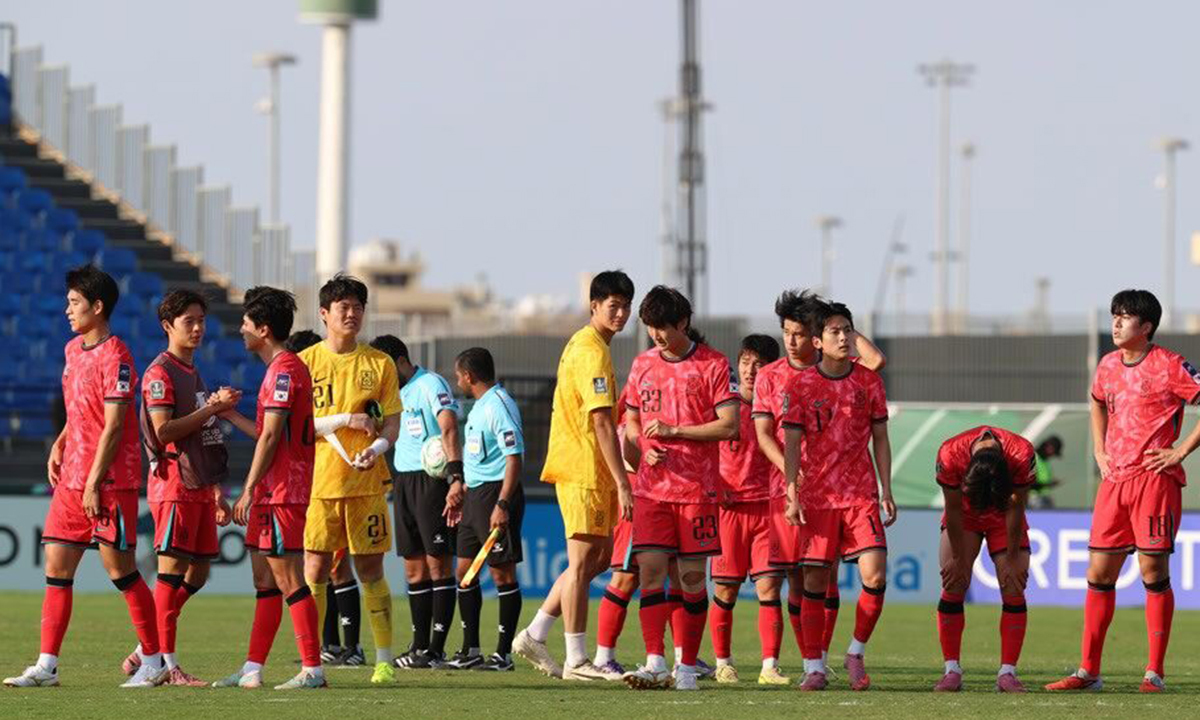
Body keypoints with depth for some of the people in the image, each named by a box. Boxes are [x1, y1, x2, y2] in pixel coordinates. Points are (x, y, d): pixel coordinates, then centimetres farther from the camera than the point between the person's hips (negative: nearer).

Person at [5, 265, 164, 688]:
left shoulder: (115, 357, -13)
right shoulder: (73, 350, 14)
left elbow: (113, 425, -16)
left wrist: (95, 483, -18)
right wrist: (59, 445, 11)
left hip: (110, 482, -8)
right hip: (71, 479, 8)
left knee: (119, 567, -3)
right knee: (56, 567, 3)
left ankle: (154, 661, 8)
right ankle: (46, 666, 4)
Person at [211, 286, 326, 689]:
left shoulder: (284, 369, -14)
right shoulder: (281, 368, 18)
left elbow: (271, 436, -17)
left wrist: (248, 490, -16)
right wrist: (230, 415, 24)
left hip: (281, 493, -11)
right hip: (271, 492, 11)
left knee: (287, 579, -9)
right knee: (265, 579, 11)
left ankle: (313, 669, -9)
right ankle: (252, 670, 13)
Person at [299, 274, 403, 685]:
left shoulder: (380, 364, 7)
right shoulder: (305, 363, 4)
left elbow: (392, 424, 6)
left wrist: (376, 447, -16)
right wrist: (344, 420, -11)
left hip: (367, 481, 1)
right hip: (318, 481, -1)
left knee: (371, 570, 2)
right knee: (314, 570, -3)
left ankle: (384, 660, 6)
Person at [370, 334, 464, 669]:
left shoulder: (430, 384, -9)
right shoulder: (397, 393, 17)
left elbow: (449, 429, -20)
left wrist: (456, 478, -30)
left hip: (432, 478, -8)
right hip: (403, 480, 8)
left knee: (438, 564, -6)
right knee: (414, 569, 8)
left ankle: (437, 649, -6)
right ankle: (420, 647, 12)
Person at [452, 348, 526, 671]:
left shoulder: (499, 406, -14)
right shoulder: (479, 406, 16)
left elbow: (514, 457, -20)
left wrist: (502, 504, -26)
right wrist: (461, 495, 27)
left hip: (496, 493, -10)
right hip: (475, 494, 10)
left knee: (502, 573, -4)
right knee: (464, 570, 11)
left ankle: (504, 654, -1)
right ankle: (470, 651, 18)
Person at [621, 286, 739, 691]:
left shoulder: (712, 365, -3)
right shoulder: (643, 365, 11)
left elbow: (729, 425, -9)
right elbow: (631, 419, 21)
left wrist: (674, 430, -13)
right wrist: (645, 446, 0)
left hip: (697, 487, -3)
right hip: (652, 487, 3)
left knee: (693, 575, 1)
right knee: (650, 569, -9)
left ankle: (687, 667, 9)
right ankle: (655, 663, -15)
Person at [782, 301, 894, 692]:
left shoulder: (869, 382, 6)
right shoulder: (801, 385, -1)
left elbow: (880, 439, 10)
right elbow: (792, 443, -1)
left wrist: (887, 492, 5)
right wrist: (792, 494, -10)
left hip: (862, 494, 1)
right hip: (817, 495, -1)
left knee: (875, 575, -11)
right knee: (814, 581, -2)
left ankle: (856, 654, 8)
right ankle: (814, 668, 6)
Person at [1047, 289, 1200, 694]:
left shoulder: (1168, 366, -8)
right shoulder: (1108, 366, 13)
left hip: (1155, 478, -6)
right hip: (1114, 479, 6)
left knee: (1154, 572, -5)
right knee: (1099, 574, 4)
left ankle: (1155, 673, 0)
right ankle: (1088, 671, 10)